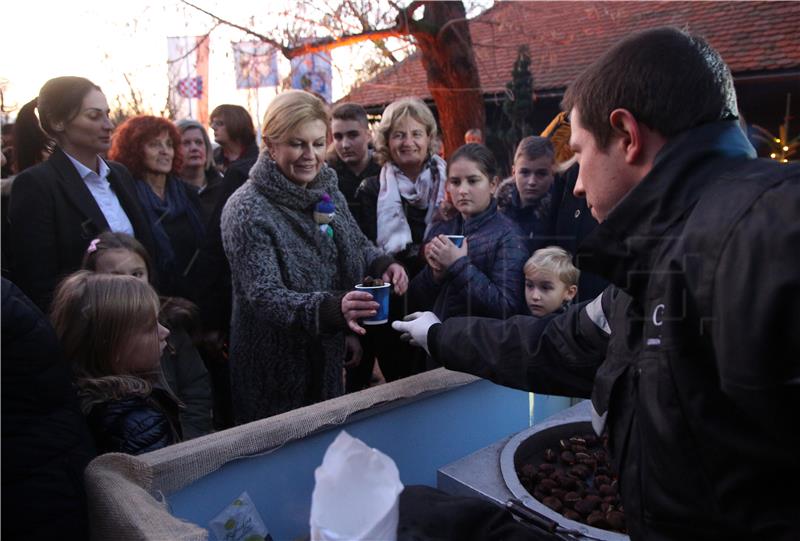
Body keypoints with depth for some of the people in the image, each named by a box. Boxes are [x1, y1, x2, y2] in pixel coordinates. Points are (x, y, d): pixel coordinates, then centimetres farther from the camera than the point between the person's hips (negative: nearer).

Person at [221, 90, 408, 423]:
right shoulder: (247, 211, -19)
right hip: (276, 372, -6)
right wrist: (332, 308, -43)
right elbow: (264, 296, -26)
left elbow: (356, 245, 14)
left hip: (328, 360, 6)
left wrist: (382, 264, -9)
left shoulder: (328, 191, 2)